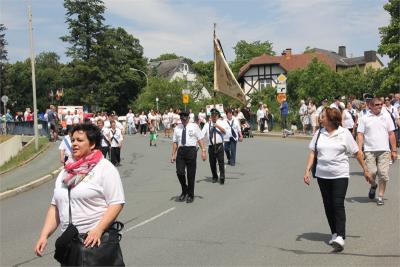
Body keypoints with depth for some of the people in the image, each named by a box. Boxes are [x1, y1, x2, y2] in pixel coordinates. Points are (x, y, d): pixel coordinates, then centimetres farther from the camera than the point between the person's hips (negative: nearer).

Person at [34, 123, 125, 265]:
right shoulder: (66, 172, 15)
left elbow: (117, 203, -12)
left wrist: (99, 229, -21)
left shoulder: (105, 168, -5)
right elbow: (55, 206, 15)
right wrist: (44, 235, 5)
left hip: (98, 239, -5)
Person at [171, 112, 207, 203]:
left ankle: (190, 195, 19)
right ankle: (184, 191, 16)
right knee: (180, 172, -9)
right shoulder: (177, 128, 10)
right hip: (181, 150, 2)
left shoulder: (194, 126, 4)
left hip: (191, 150, -2)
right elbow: (175, 142, 11)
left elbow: (200, 139, 0)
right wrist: (173, 154, 4)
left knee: (191, 174, 4)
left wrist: (203, 151, -9)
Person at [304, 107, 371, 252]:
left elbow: (357, 152, 2)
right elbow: (312, 152, 8)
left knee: (338, 205, -13)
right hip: (322, 175, 4)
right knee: (328, 205, 9)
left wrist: (365, 170, 5)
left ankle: (340, 237, -17)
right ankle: (334, 233, 23)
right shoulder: (319, 133, 6)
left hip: (340, 175, -4)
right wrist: (307, 170, 0)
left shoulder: (344, 133, -4)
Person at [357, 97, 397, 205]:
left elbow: (391, 134, 11)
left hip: (384, 150, 1)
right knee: (371, 172, -8)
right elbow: (360, 135, 1)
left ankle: (381, 196, 10)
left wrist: (394, 150, 8)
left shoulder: (386, 116, 9)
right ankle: (373, 185, 26)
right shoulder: (364, 118, 4)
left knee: (383, 174, -3)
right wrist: (359, 150, -8)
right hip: (369, 150, -1)